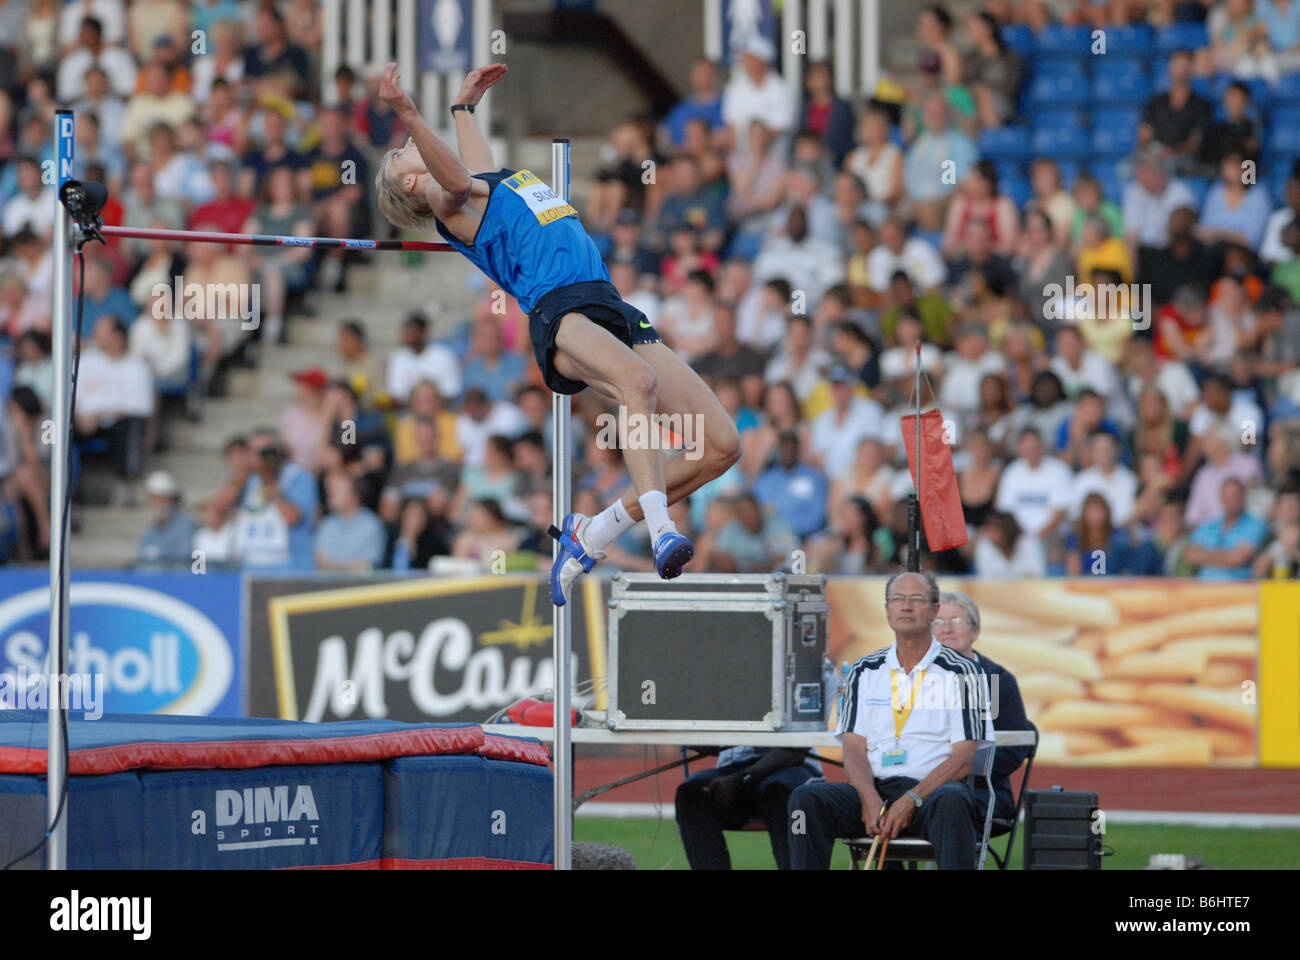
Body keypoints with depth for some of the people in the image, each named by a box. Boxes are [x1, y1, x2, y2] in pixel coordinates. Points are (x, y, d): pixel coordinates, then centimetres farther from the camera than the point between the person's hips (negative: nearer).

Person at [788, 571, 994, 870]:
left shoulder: (960, 673, 6)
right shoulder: (864, 673, 16)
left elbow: (962, 759, -2)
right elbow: (854, 747, 8)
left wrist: (911, 800, -17)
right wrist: (870, 798, -14)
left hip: (934, 789, -3)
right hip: (875, 787, 3)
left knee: (951, 802, -39)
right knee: (806, 799, -24)